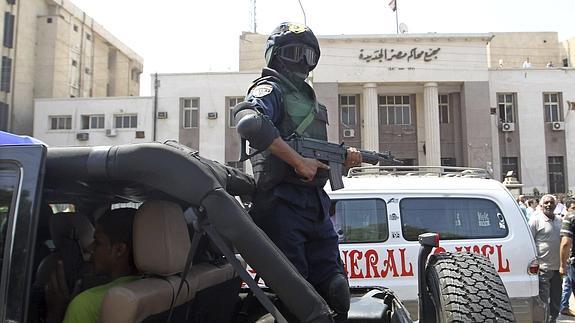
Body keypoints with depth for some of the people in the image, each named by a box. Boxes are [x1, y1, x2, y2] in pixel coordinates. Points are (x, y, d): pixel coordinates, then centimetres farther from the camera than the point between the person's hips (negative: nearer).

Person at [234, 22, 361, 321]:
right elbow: (249, 122, -27)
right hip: (284, 203, -8)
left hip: (316, 203, 8)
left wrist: (343, 158, 8)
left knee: (334, 291, 9)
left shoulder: (307, 97, 24)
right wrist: (299, 161, -23)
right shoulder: (270, 88, -3)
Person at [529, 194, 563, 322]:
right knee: (543, 301, -4)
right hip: (543, 268, -7)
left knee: (556, 300, 16)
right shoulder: (536, 220, -8)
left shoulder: (559, 220, 12)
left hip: (557, 267, 7)